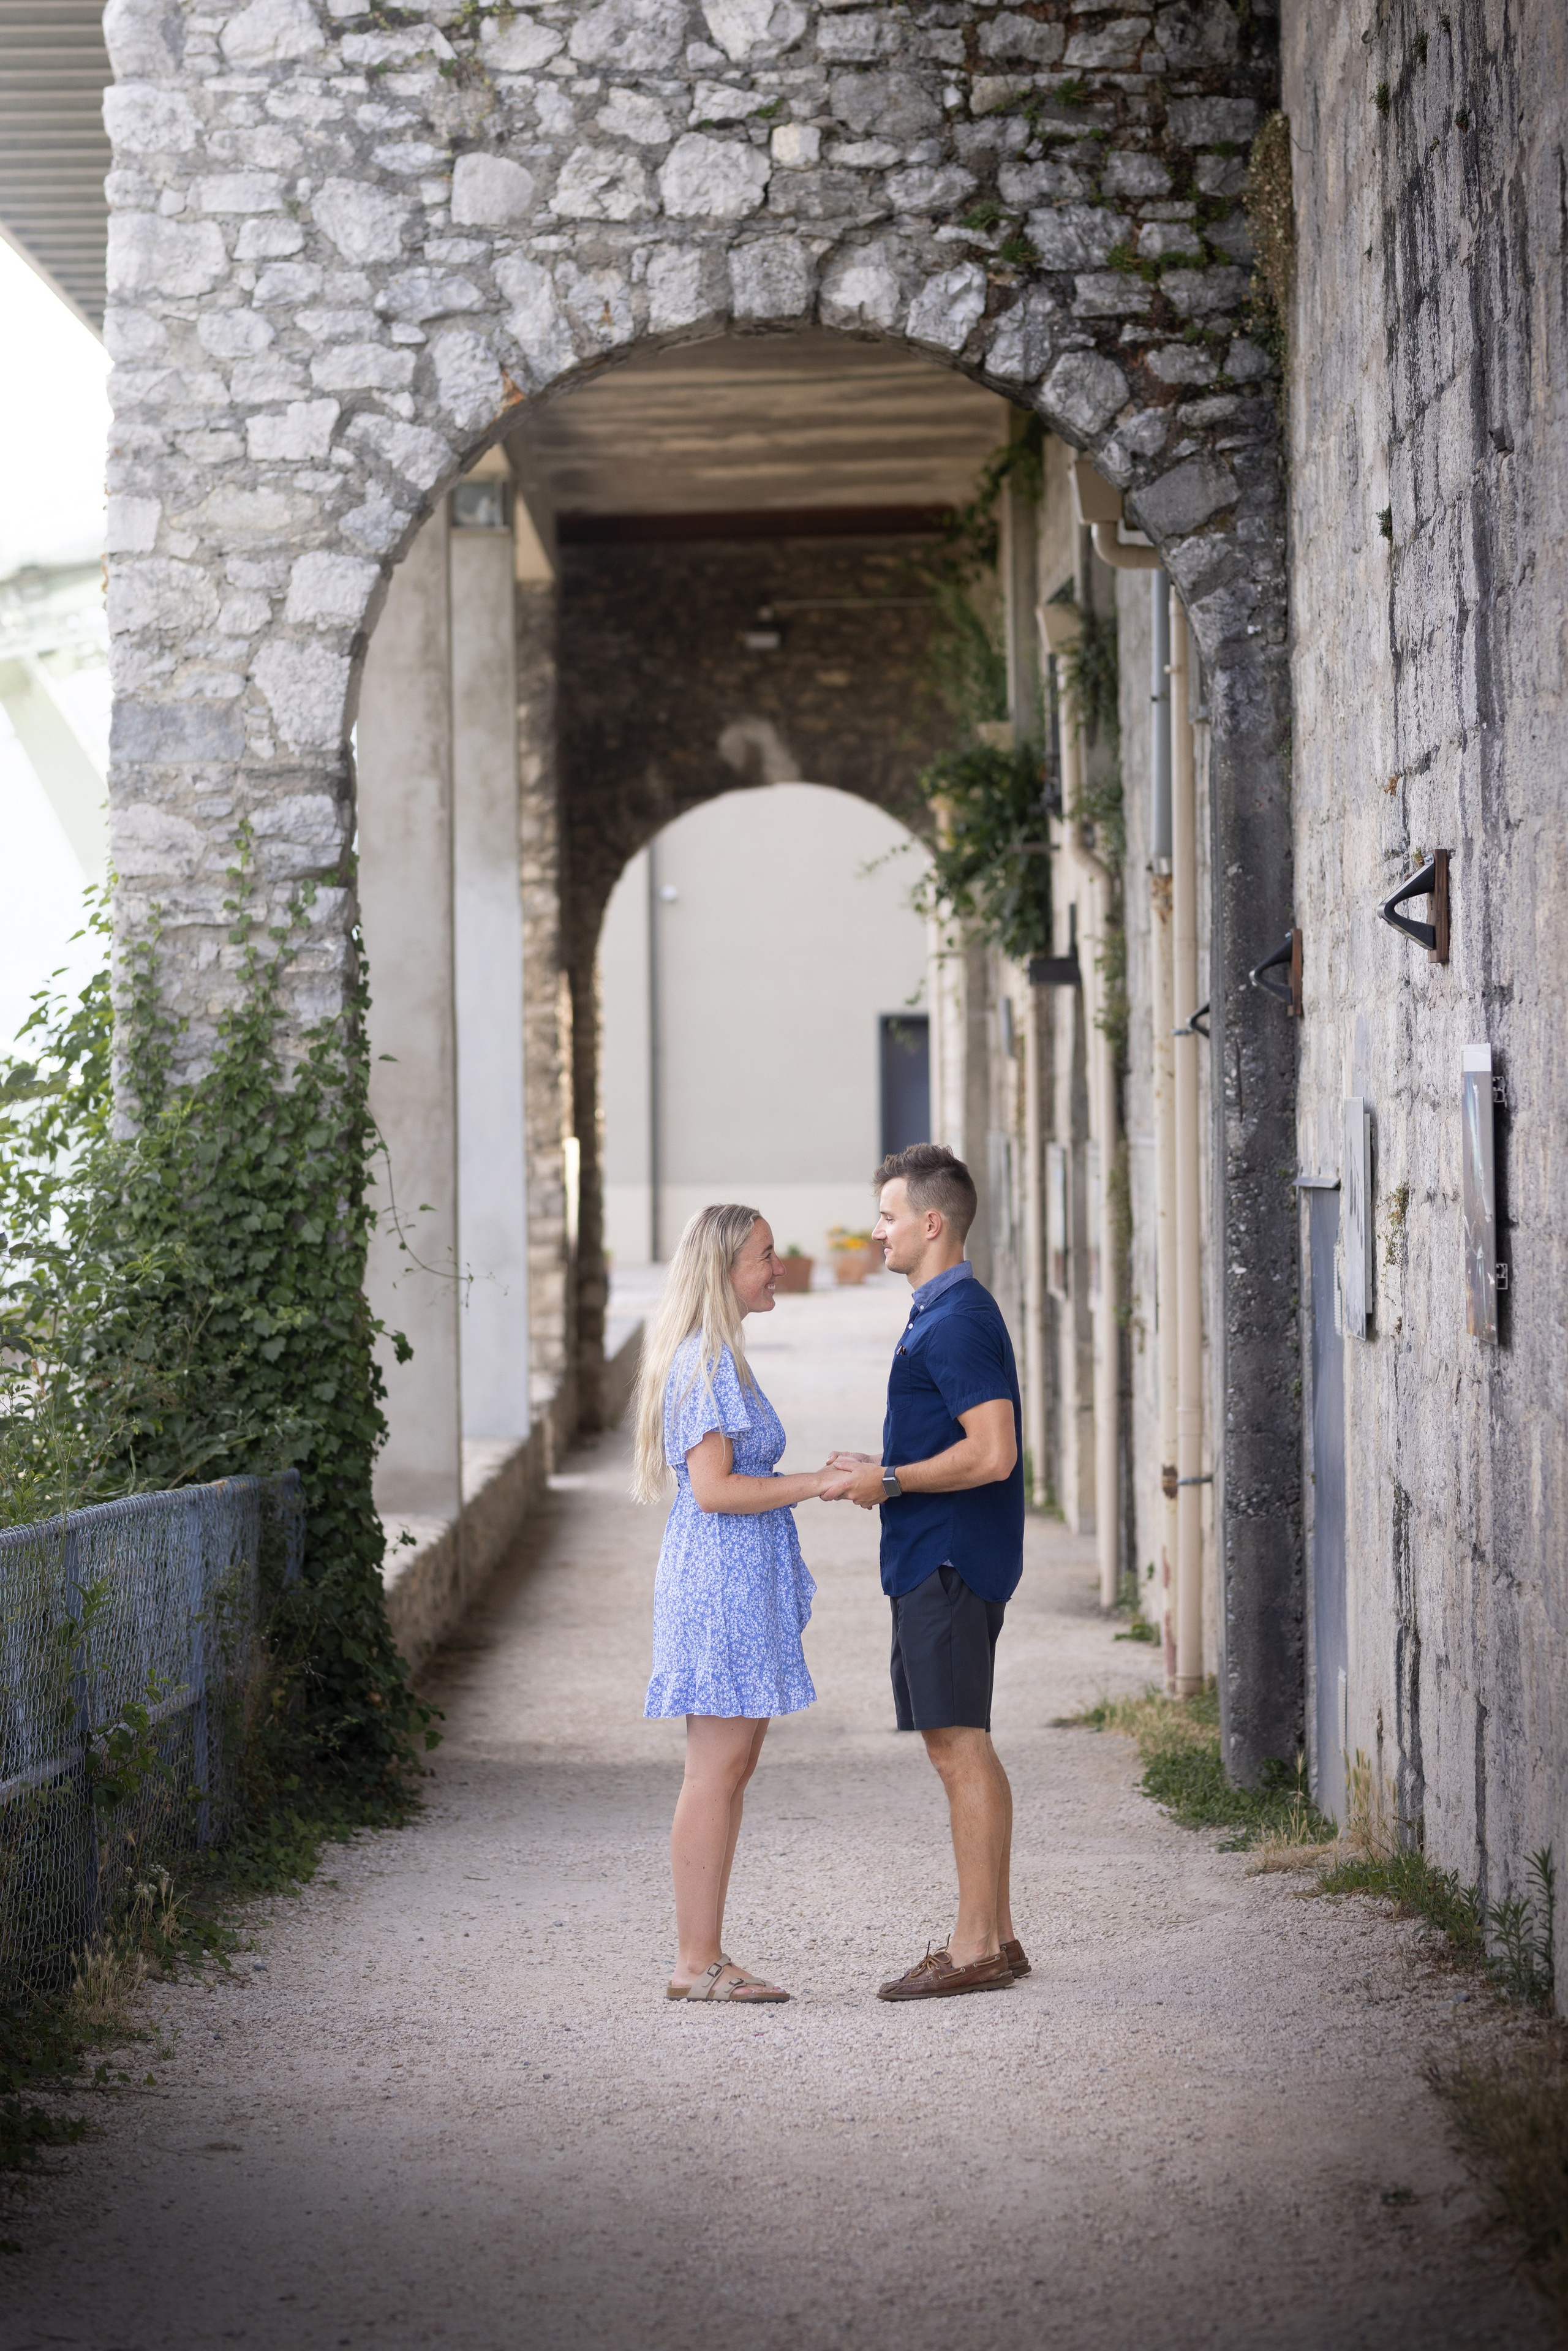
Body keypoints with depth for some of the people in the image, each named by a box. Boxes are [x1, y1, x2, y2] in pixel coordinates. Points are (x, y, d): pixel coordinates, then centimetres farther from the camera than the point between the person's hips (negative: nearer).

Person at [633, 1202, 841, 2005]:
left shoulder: (717, 1358, 18)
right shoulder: (703, 1361, -15)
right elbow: (713, 1488, -20)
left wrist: (824, 1478, 18)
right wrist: (816, 1482, -17)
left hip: (739, 1577, 11)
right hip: (722, 1576, -11)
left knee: (733, 1764, 10)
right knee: (718, 1767, -8)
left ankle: (704, 1958, 12)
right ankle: (696, 1963, -5)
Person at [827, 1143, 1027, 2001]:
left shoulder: (956, 1321, -16)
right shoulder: (941, 1313, 17)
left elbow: (991, 1454, -23)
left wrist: (891, 1481, -14)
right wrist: (882, 1475, 13)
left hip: (947, 1565, -11)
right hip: (935, 1560, 11)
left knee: (959, 1748, -8)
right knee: (962, 1748, 13)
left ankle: (976, 1947, -6)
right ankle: (993, 1933, 18)